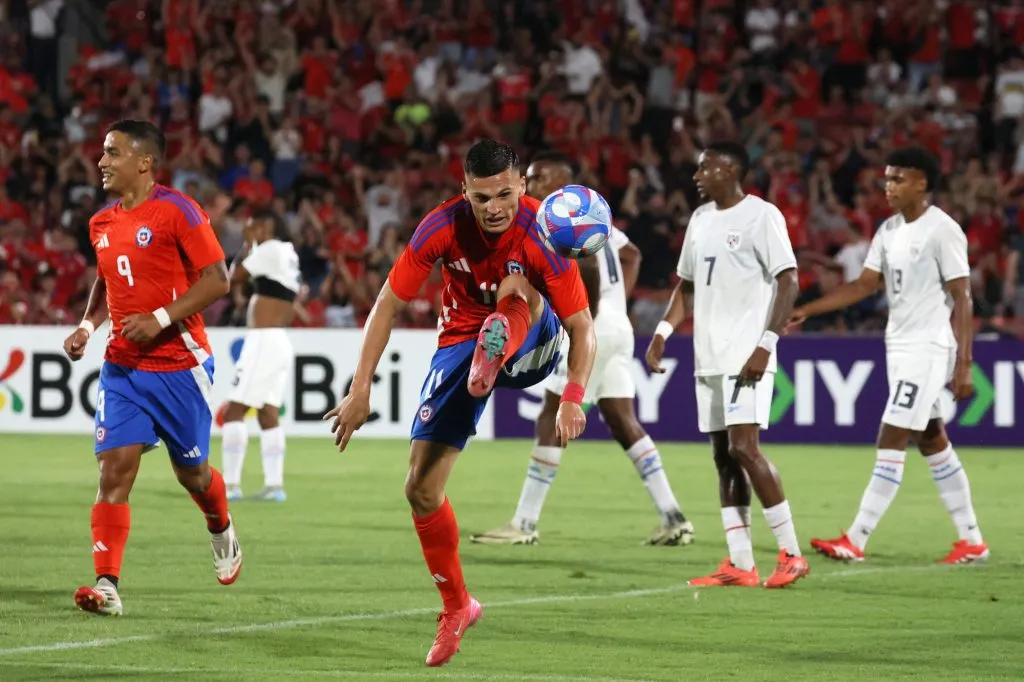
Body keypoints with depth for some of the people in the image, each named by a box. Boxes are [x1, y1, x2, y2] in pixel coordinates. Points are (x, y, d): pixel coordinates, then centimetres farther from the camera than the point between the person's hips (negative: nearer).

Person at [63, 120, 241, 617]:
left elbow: (216, 280, -14)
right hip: (121, 366, 5)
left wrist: (159, 319, -22)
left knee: (190, 471, 10)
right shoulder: (102, 224, 8)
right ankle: (106, 586, -15)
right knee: (114, 468, -10)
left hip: (178, 363, -5)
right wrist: (88, 324, 6)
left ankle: (222, 534, 43)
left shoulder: (177, 212, -12)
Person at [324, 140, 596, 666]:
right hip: (461, 341, 2)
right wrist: (360, 390, -17)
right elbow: (387, 305, -12)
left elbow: (582, 327, -20)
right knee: (421, 489, -5)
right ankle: (456, 607, 11)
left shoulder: (542, 233, -25)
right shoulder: (443, 227, -19)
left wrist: (573, 399, -31)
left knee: (517, 288, -36)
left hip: (530, 345, -2)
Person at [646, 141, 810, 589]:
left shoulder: (760, 216, -8)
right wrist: (662, 332, 9)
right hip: (709, 358, 8)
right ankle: (739, 565, 7)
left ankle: (791, 554, -8)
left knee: (743, 448, -15)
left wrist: (766, 345, -20)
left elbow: (788, 281, -13)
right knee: (723, 456, 6)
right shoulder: (701, 219, 16)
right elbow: (687, 286, 24)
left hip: (746, 357, -8)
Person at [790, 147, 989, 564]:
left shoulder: (943, 231, -13)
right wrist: (808, 311, 5)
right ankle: (971, 540, 17)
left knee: (891, 440, -10)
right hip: (900, 346, 9)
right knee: (931, 441, 11)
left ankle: (855, 541, -11)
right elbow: (865, 284, 13)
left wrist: (963, 365, -18)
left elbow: (962, 300, -14)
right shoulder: (889, 230, 10)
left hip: (928, 349, -9)